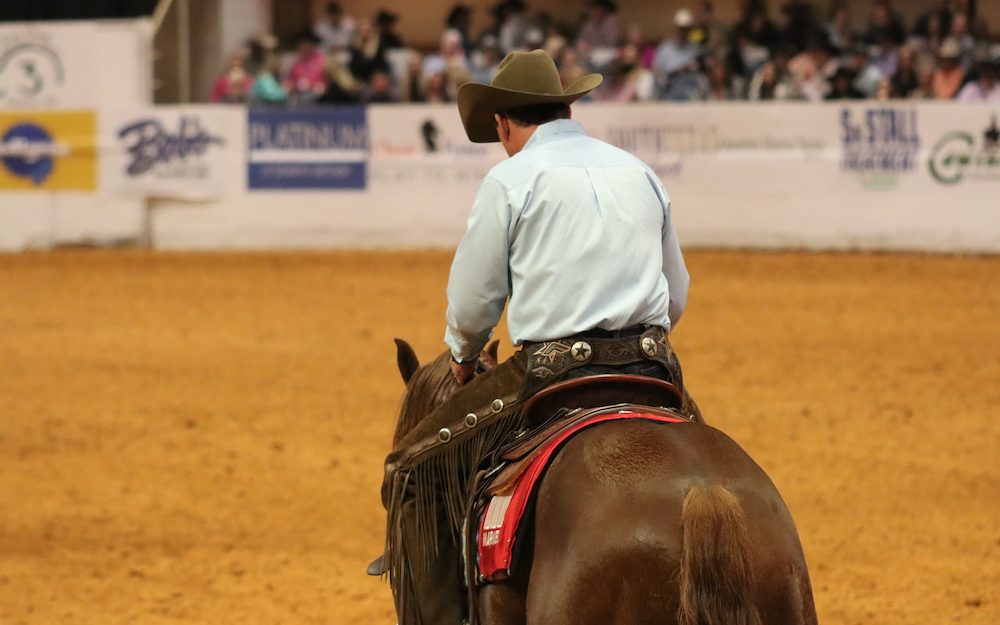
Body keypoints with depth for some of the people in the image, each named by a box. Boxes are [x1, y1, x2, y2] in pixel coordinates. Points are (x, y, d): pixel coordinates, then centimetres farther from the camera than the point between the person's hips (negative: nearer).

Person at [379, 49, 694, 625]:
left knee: (415, 469, 7)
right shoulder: (640, 173, 15)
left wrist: (463, 358, 22)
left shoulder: (512, 178, -1)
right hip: (651, 373, 5)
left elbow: (472, 302, 2)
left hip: (553, 372, -5)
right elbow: (677, 295, 19)